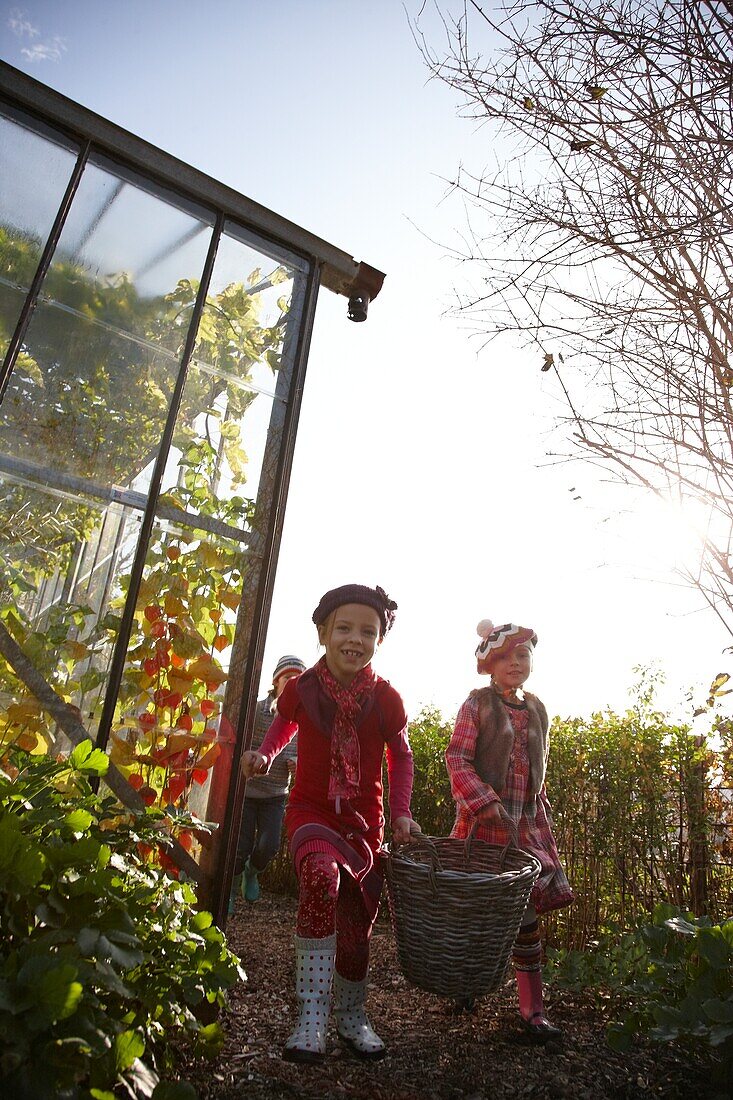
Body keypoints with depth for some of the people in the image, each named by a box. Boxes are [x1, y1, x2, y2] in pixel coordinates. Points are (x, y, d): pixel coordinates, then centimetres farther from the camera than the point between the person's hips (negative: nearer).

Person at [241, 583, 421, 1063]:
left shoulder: (386, 698, -8)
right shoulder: (301, 689, -10)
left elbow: (401, 756, 6)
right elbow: (284, 724, 12)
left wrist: (402, 812, -3)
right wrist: (264, 755, -7)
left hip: (365, 821, 2)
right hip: (311, 813, -2)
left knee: (357, 925, 10)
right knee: (322, 874, -33)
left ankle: (352, 1016, 40)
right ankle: (312, 1015, -20)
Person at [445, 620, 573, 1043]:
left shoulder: (537, 710, 10)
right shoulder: (477, 704, -6)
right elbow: (457, 759, -12)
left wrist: (543, 816, 16)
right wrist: (487, 803, -21)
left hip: (527, 823, 4)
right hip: (484, 819, -4)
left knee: (526, 910, 4)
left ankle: (532, 1007, 18)